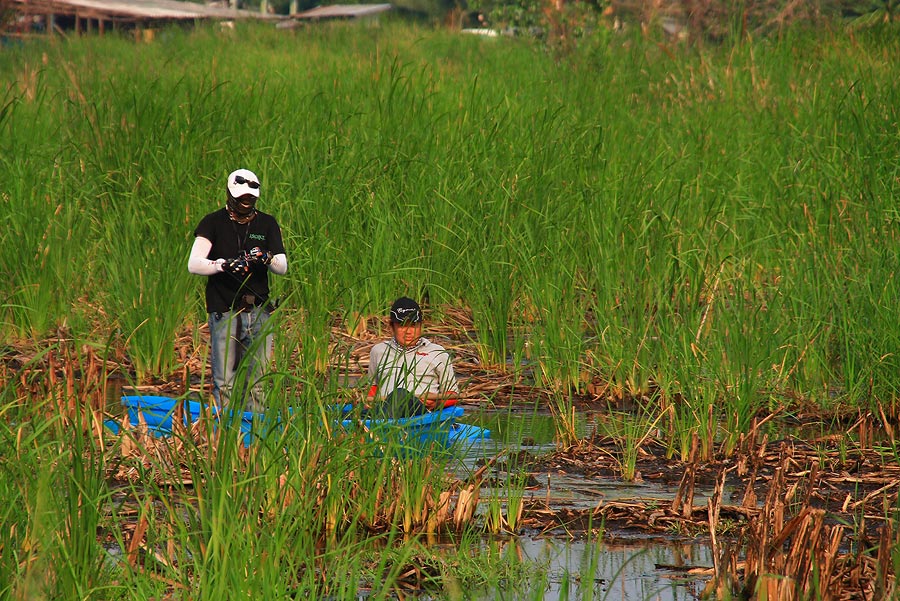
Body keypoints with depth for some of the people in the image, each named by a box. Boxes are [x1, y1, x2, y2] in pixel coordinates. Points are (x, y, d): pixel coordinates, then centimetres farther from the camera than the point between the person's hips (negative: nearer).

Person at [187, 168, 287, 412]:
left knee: (256, 382, 2)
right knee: (224, 383, -5)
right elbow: (194, 264, -8)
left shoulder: (267, 224, 12)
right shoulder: (213, 223, 3)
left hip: (258, 312, 3)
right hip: (224, 311, -3)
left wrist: (268, 259, -16)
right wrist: (223, 265, -25)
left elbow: (282, 268, 6)